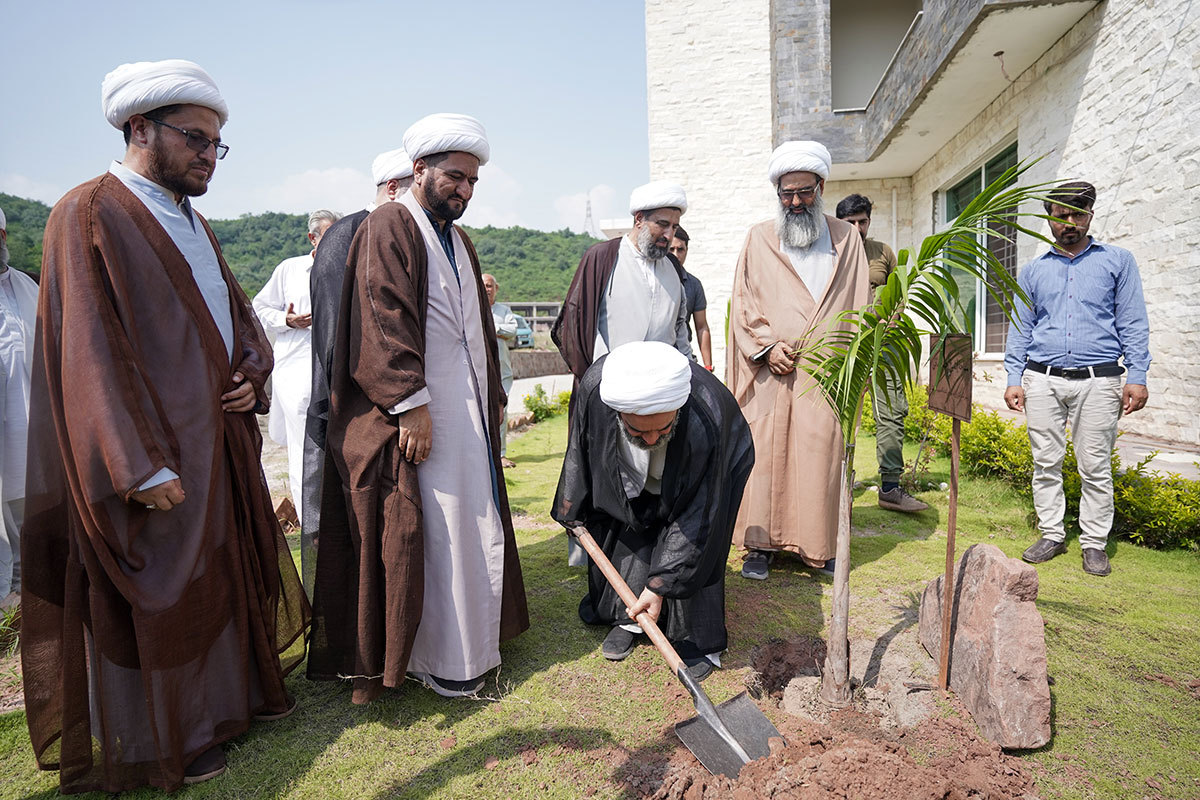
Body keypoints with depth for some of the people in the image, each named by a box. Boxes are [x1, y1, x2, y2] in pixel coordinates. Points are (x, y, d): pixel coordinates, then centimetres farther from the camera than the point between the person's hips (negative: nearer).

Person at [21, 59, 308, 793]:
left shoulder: (191, 221, 13)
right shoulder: (89, 215, -12)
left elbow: (236, 309, 21)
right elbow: (89, 353, -17)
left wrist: (252, 370, -1)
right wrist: (144, 469, -21)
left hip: (224, 436, 8)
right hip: (162, 449, -8)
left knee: (235, 564, 17)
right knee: (164, 591, 6)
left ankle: (242, 686, 37)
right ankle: (167, 740, 25)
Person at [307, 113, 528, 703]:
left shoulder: (458, 240, 19)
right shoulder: (388, 227, -8)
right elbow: (383, 322, -18)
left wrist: (491, 399, 18)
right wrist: (411, 404, -23)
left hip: (468, 415, 9)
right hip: (418, 419, -9)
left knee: (469, 526, 15)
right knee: (427, 535, -1)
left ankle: (469, 637, 30)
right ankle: (437, 659, 13)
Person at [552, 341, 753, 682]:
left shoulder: (706, 421, -45)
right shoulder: (595, 385, -37)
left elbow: (695, 518, -33)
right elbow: (580, 450, -13)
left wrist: (660, 585, -30)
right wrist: (573, 508, -2)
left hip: (715, 462, -3)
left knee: (694, 542, -12)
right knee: (626, 530, 3)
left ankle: (698, 640, 6)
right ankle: (628, 618, 24)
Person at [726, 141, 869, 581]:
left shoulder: (846, 237, 13)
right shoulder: (759, 238, 11)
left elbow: (858, 305, 11)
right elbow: (742, 301, 5)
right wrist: (767, 346, -8)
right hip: (771, 370, 0)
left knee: (822, 455, 0)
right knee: (766, 453, -1)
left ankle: (818, 546, 13)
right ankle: (762, 543, 10)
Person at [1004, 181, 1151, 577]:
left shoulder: (1117, 261, 10)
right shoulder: (1033, 270, 14)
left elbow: (1133, 323, 6)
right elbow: (1020, 329, 13)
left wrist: (1137, 377, -3)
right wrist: (1014, 379, 5)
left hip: (1098, 381, -2)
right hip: (1042, 380, 2)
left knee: (1095, 467, 0)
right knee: (1046, 462, 4)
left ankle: (1094, 543, 12)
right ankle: (1052, 535, 14)